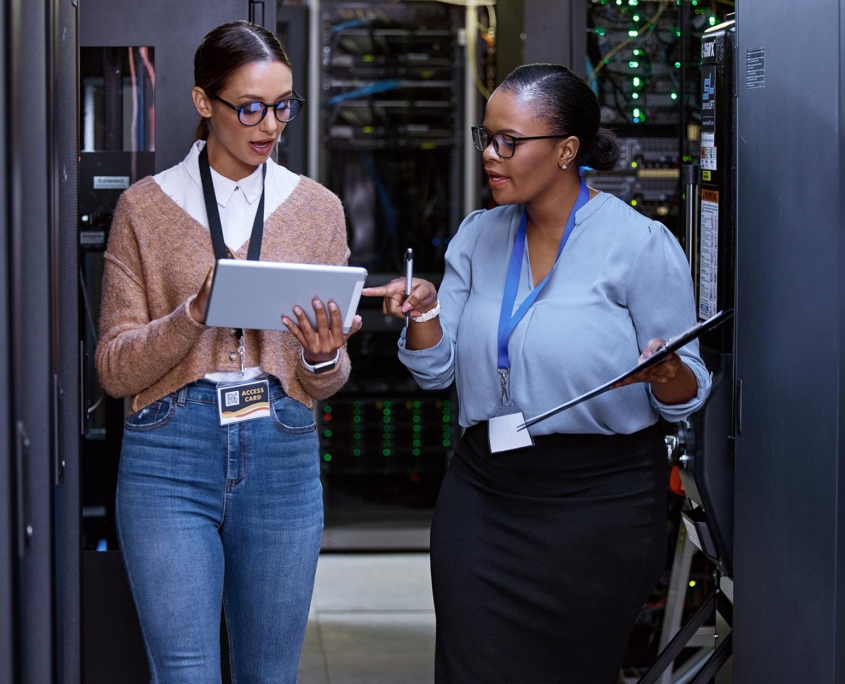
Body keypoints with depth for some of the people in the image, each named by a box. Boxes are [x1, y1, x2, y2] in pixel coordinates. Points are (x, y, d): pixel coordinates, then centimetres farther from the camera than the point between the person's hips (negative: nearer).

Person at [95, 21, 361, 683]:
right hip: (172, 458, -2)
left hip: (284, 460, 3)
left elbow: (326, 385, 12)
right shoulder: (146, 206, 3)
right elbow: (115, 368, -1)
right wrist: (197, 312, -18)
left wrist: (324, 358, -12)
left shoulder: (318, 207, 9)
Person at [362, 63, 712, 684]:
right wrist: (423, 310, -11)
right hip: (482, 496, 4)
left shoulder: (642, 245, -10)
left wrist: (667, 376, -29)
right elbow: (437, 370, 7)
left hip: (599, 503, -4)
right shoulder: (478, 236, 7)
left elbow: (688, 393, -7)